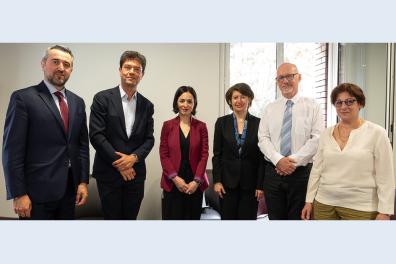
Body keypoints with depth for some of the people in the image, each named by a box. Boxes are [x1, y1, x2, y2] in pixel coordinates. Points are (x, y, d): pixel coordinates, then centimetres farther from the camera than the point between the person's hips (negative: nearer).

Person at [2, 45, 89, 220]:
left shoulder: (77, 102, 10)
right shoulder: (23, 98, -7)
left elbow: (82, 144, 10)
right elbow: (12, 150, -10)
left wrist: (83, 181, 5)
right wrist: (18, 194, -13)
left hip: (70, 188, 5)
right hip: (38, 190, -5)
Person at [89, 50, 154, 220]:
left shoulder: (147, 105, 7)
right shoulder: (102, 98, -4)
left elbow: (149, 139, 5)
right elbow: (96, 135, -10)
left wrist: (134, 157, -13)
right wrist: (119, 163, -12)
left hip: (135, 173, 3)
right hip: (109, 172, -3)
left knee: (131, 217, 13)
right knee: (112, 217, 8)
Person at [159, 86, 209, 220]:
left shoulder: (201, 126, 4)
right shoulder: (167, 125, 3)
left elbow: (204, 155, 0)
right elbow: (163, 155, -1)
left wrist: (196, 180, -9)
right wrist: (175, 178, -11)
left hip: (195, 183, 1)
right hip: (172, 183, -1)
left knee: (193, 217, 8)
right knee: (172, 217, 2)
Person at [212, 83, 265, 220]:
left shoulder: (258, 123, 0)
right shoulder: (222, 122, 2)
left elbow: (262, 156, 0)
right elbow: (217, 154, 2)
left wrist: (261, 185, -4)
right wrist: (217, 181, -5)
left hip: (250, 182, 0)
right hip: (228, 181, 1)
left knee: (248, 217, 6)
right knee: (227, 217, 7)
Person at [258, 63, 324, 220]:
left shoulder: (312, 106, 2)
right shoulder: (270, 109, 9)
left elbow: (317, 139, -8)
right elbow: (263, 139, 1)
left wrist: (294, 161, -15)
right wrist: (278, 160, -14)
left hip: (302, 172, -2)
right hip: (273, 172, 2)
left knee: (299, 218, 7)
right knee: (275, 218, 11)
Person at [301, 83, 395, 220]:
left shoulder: (376, 133, -6)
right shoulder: (326, 133, 4)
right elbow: (316, 169, 7)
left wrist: (384, 211, -9)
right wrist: (309, 200, 6)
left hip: (360, 208, -3)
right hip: (323, 204, 3)